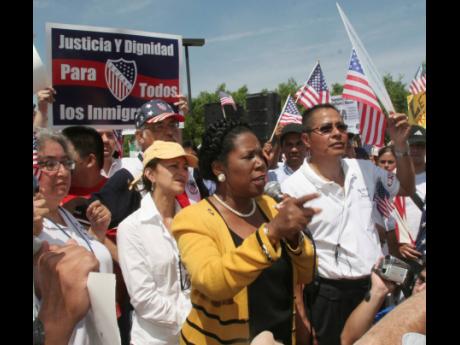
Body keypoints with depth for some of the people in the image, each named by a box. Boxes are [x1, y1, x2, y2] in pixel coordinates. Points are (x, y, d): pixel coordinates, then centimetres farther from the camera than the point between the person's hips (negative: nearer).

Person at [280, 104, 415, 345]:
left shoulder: (364, 170, 2)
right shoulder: (293, 187, -14)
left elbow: (406, 189, 19)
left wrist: (401, 145, 3)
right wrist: (300, 314, -10)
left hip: (373, 288, 5)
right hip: (328, 296, -5)